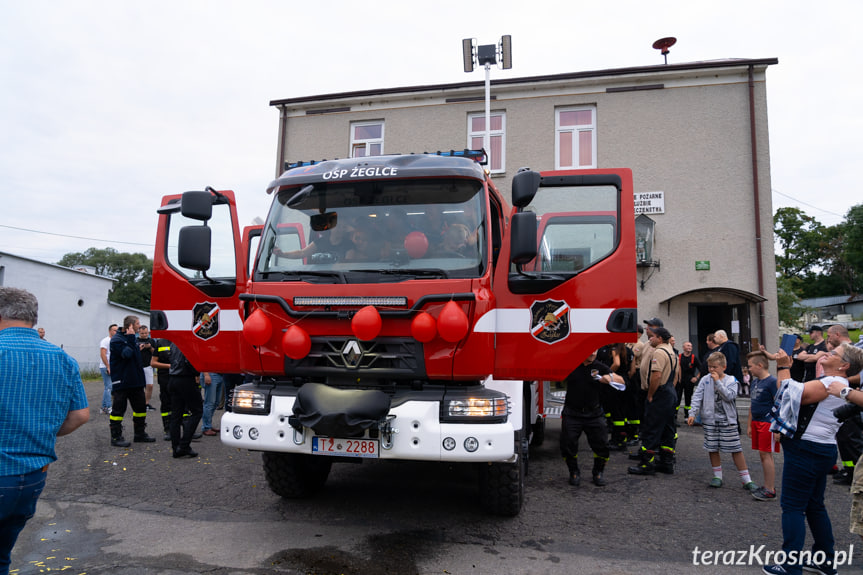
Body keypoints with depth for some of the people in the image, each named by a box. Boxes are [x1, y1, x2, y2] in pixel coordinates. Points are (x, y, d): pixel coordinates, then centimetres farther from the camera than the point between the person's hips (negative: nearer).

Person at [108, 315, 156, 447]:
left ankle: (140, 434, 24)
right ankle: (116, 437, 9)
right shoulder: (116, 339, -12)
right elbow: (126, 354, -26)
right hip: (121, 381, -9)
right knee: (118, 409, -1)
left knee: (141, 407, 13)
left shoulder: (133, 338, 15)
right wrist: (130, 338, -23)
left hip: (136, 381, 9)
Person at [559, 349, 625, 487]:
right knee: (568, 445, -1)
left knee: (602, 445, -2)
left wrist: (609, 378, -23)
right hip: (572, 414, -1)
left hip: (594, 414, 1)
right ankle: (574, 473, 22)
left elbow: (621, 381, -3)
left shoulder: (600, 367, 1)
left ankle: (598, 473, 21)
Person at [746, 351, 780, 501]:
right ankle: (767, 486, 21)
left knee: (766, 454, -6)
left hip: (768, 423, -8)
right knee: (763, 455, 12)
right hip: (757, 422, 8)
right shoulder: (754, 382, 13)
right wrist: (750, 425, 21)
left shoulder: (772, 382, -13)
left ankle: (770, 490, 0)